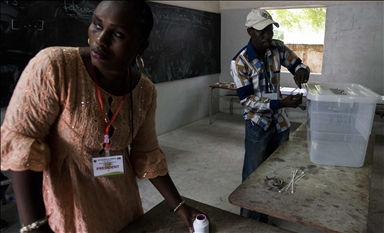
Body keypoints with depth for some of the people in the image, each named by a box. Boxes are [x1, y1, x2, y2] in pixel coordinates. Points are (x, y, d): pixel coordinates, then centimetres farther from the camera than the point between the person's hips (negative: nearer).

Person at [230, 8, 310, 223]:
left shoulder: (278, 48, -3)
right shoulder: (240, 62, -18)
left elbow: (298, 65, 9)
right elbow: (247, 100, -19)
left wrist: (301, 71, -17)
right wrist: (281, 103, -29)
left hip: (281, 123, 6)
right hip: (258, 126, -5)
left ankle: (263, 218, 37)